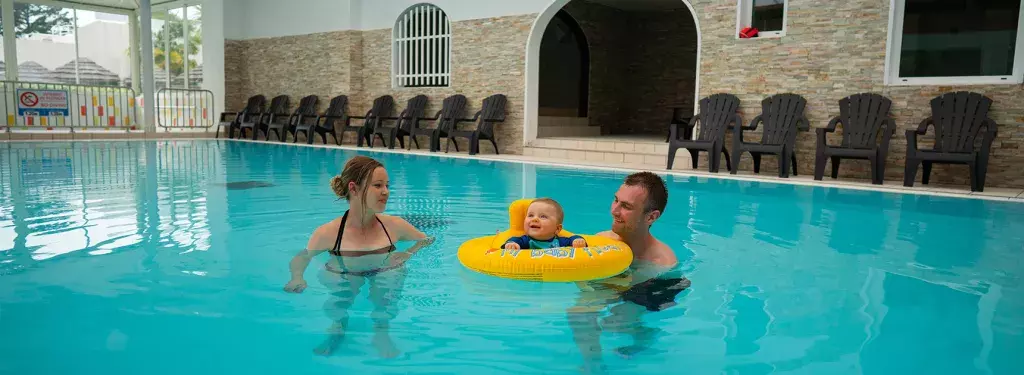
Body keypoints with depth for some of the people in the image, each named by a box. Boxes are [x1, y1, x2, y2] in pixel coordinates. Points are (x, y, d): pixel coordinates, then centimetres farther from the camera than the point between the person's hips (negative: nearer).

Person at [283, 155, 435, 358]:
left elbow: (427, 241, 10)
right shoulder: (328, 233, -12)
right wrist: (297, 279, -22)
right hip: (343, 277, -1)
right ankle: (338, 327, -3)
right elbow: (300, 259, -1)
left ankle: (381, 331, -7)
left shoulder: (394, 225, -5)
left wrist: (408, 254, -9)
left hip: (384, 275, 2)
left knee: (391, 276, -31)